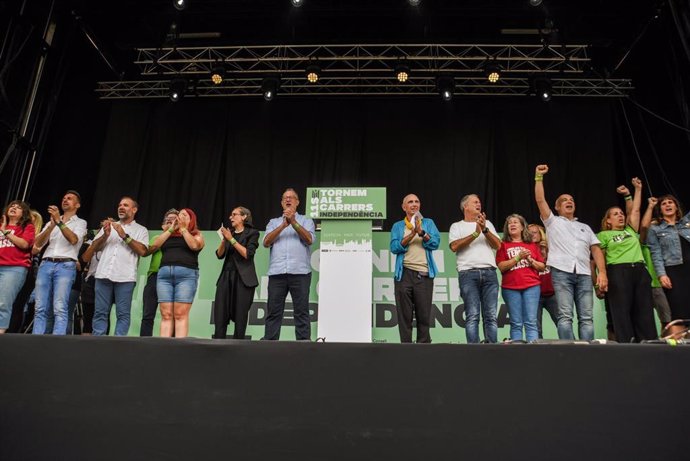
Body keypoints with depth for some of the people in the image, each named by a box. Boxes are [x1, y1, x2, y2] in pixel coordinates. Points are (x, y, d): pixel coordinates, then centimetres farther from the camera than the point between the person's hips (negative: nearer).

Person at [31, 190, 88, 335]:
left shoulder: (80, 222, 12)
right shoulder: (51, 222, 24)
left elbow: (73, 239, -8)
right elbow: (38, 243, 10)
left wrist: (59, 221, -15)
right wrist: (52, 225, -5)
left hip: (66, 266, -4)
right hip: (46, 264, 4)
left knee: (60, 309, -14)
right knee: (40, 308, -2)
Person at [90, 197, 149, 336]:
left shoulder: (141, 230, 12)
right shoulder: (108, 225, 23)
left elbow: (142, 251, -4)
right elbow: (94, 248, 15)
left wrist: (124, 236, -9)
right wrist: (105, 235, -2)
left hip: (125, 277, -3)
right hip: (103, 275, 3)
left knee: (123, 314, -5)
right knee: (100, 313, 1)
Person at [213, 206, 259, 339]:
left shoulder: (252, 233, 2)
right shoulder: (229, 233, 18)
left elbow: (247, 254, -11)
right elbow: (219, 255, 12)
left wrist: (231, 239, -11)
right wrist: (224, 240, -5)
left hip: (243, 278, -5)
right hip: (226, 276, 5)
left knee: (240, 316, -4)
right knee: (220, 315, -4)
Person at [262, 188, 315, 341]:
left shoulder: (306, 221, 15)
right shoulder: (274, 222, 20)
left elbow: (309, 240, -4)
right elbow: (266, 242, 3)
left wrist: (293, 222, -11)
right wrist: (283, 225, -7)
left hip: (300, 272, -2)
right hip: (276, 273, 2)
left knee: (301, 311, -2)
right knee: (273, 312, 2)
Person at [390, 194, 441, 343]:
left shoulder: (428, 223, 14)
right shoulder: (398, 226, 13)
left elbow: (435, 243, -2)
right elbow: (394, 247, -3)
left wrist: (421, 232, -16)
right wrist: (411, 234, -13)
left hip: (424, 274, 0)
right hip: (404, 273, 0)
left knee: (424, 315, 0)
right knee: (404, 315, 1)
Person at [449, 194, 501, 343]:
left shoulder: (487, 223, 23)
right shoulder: (457, 226, 14)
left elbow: (498, 245, 10)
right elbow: (454, 246, -4)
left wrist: (485, 230, -3)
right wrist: (475, 233, -7)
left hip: (489, 272, 3)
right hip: (468, 273, -3)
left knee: (491, 316, -1)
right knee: (472, 316, -8)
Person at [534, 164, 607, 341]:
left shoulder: (585, 227, 27)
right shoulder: (553, 221, 18)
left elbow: (596, 249, 16)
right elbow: (540, 200, 5)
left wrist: (602, 272, 2)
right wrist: (539, 177, 1)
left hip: (584, 274, 4)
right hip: (561, 272, -3)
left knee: (586, 318, -3)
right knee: (565, 316, -10)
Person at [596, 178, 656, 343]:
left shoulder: (631, 230, 23)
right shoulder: (604, 235, 8)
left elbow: (635, 210, 23)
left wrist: (637, 189, 24)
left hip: (640, 270, 5)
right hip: (618, 272, -5)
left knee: (644, 311, 2)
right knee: (622, 312, -8)